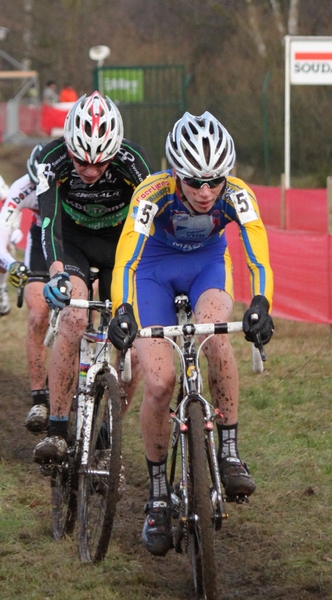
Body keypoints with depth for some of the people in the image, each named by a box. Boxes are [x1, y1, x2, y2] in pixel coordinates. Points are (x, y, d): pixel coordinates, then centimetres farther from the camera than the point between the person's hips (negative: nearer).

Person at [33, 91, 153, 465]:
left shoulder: (133, 162, -30)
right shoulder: (53, 159, -29)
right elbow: (49, 221, -38)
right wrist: (56, 273, -55)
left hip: (121, 242, 1)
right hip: (73, 242, -1)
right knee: (74, 319, -26)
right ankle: (57, 432, -23)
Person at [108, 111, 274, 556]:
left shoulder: (236, 195, -29)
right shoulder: (154, 193, -33)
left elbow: (258, 255, -39)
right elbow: (126, 257, -43)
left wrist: (260, 304, -58)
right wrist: (122, 311, -60)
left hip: (208, 264, 1)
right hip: (155, 267, -1)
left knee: (213, 336, -33)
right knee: (159, 382, -14)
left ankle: (229, 453, -21)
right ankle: (158, 494, 5)